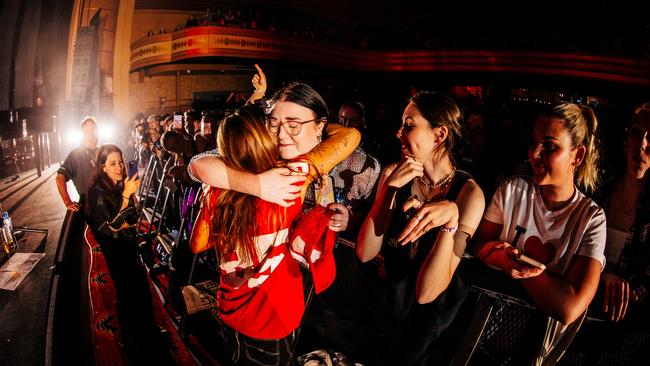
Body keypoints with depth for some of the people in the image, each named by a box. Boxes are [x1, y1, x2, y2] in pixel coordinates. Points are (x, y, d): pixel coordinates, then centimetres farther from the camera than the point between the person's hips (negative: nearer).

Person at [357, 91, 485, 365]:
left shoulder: (468, 193, -24)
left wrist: (451, 217, -41)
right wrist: (389, 187, -31)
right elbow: (365, 253, -22)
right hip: (383, 297, 3)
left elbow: (426, 293, -29)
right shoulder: (393, 173, -13)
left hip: (427, 314, -3)